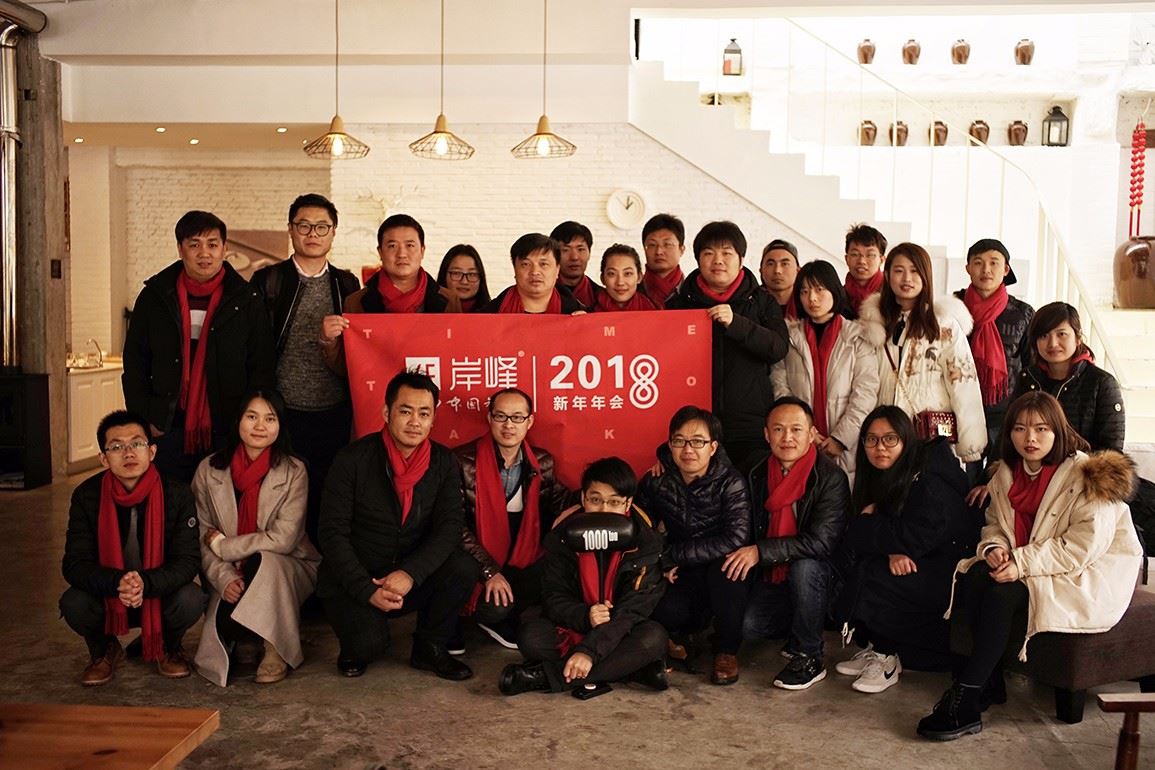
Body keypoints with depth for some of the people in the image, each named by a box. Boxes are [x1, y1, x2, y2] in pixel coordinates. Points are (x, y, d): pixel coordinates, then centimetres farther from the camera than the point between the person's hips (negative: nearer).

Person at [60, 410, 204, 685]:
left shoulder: (176, 494, -15)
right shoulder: (87, 496, -12)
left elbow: (187, 560, -17)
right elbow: (74, 565, -16)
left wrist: (145, 583, -38)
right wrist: (118, 583, -37)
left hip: (160, 595, -1)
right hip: (105, 598, 1)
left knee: (191, 599, -31)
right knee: (73, 604, -29)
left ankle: (169, 648, 7)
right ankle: (104, 650, 7)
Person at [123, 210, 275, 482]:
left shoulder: (247, 301, 2)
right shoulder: (154, 296, 6)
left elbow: (262, 368, 2)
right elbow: (134, 364, 10)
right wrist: (144, 421, 3)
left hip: (227, 434, -1)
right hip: (168, 432, 1)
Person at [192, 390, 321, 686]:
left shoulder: (293, 472, -9)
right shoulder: (209, 470, -1)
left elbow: (283, 538, -16)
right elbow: (202, 538, -4)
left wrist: (223, 545, -14)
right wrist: (224, 578, -21)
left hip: (285, 571, -1)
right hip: (232, 576, 1)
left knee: (259, 562, -35)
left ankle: (276, 648, -15)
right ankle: (248, 639, 8)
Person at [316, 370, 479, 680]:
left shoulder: (443, 463, -3)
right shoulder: (352, 460, -12)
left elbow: (450, 527, -11)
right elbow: (333, 533, -13)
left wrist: (410, 573, -26)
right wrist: (368, 590, -21)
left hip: (412, 580, 3)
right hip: (352, 581, -3)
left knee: (464, 567, -23)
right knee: (369, 643, -29)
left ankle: (429, 649, 1)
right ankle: (354, 649, 10)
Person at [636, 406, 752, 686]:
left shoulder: (730, 483, -15)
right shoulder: (656, 482, -4)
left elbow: (736, 539, -28)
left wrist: (672, 557, -26)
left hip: (724, 577, -1)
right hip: (682, 577, 1)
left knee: (725, 566, -37)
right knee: (661, 611, -32)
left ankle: (726, 649, -11)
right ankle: (680, 634, 7)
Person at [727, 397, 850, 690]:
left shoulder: (831, 478, -17)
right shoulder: (758, 474, 0)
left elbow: (820, 542, -26)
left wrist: (761, 552, -29)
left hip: (816, 578, -5)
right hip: (773, 578, 5)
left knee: (804, 567, -36)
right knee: (744, 624, -17)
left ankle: (808, 657, -15)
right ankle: (800, 631, 15)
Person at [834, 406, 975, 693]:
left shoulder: (929, 481, -19)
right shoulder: (882, 477, 6)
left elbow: (917, 538, -26)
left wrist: (868, 522, -12)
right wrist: (892, 552, -21)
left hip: (949, 571, -8)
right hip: (912, 566, 9)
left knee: (870, 574, -26)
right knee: (850, 560, -10)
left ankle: (885, 658, -7)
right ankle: (875, 648, 0)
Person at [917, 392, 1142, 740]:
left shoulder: (1087, 474, -14)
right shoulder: (1007, 473, 7)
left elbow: (1084, 545, -22)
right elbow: (995, 523, 15)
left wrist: (1022, 563, -28)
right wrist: (994, 547, -10)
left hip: (1086, 577, -6)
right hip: (1020, 567, 7)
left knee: (1002, 591, -30)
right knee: (972, 578, -22)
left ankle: (966, 701, -26)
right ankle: (990, 684, -13)